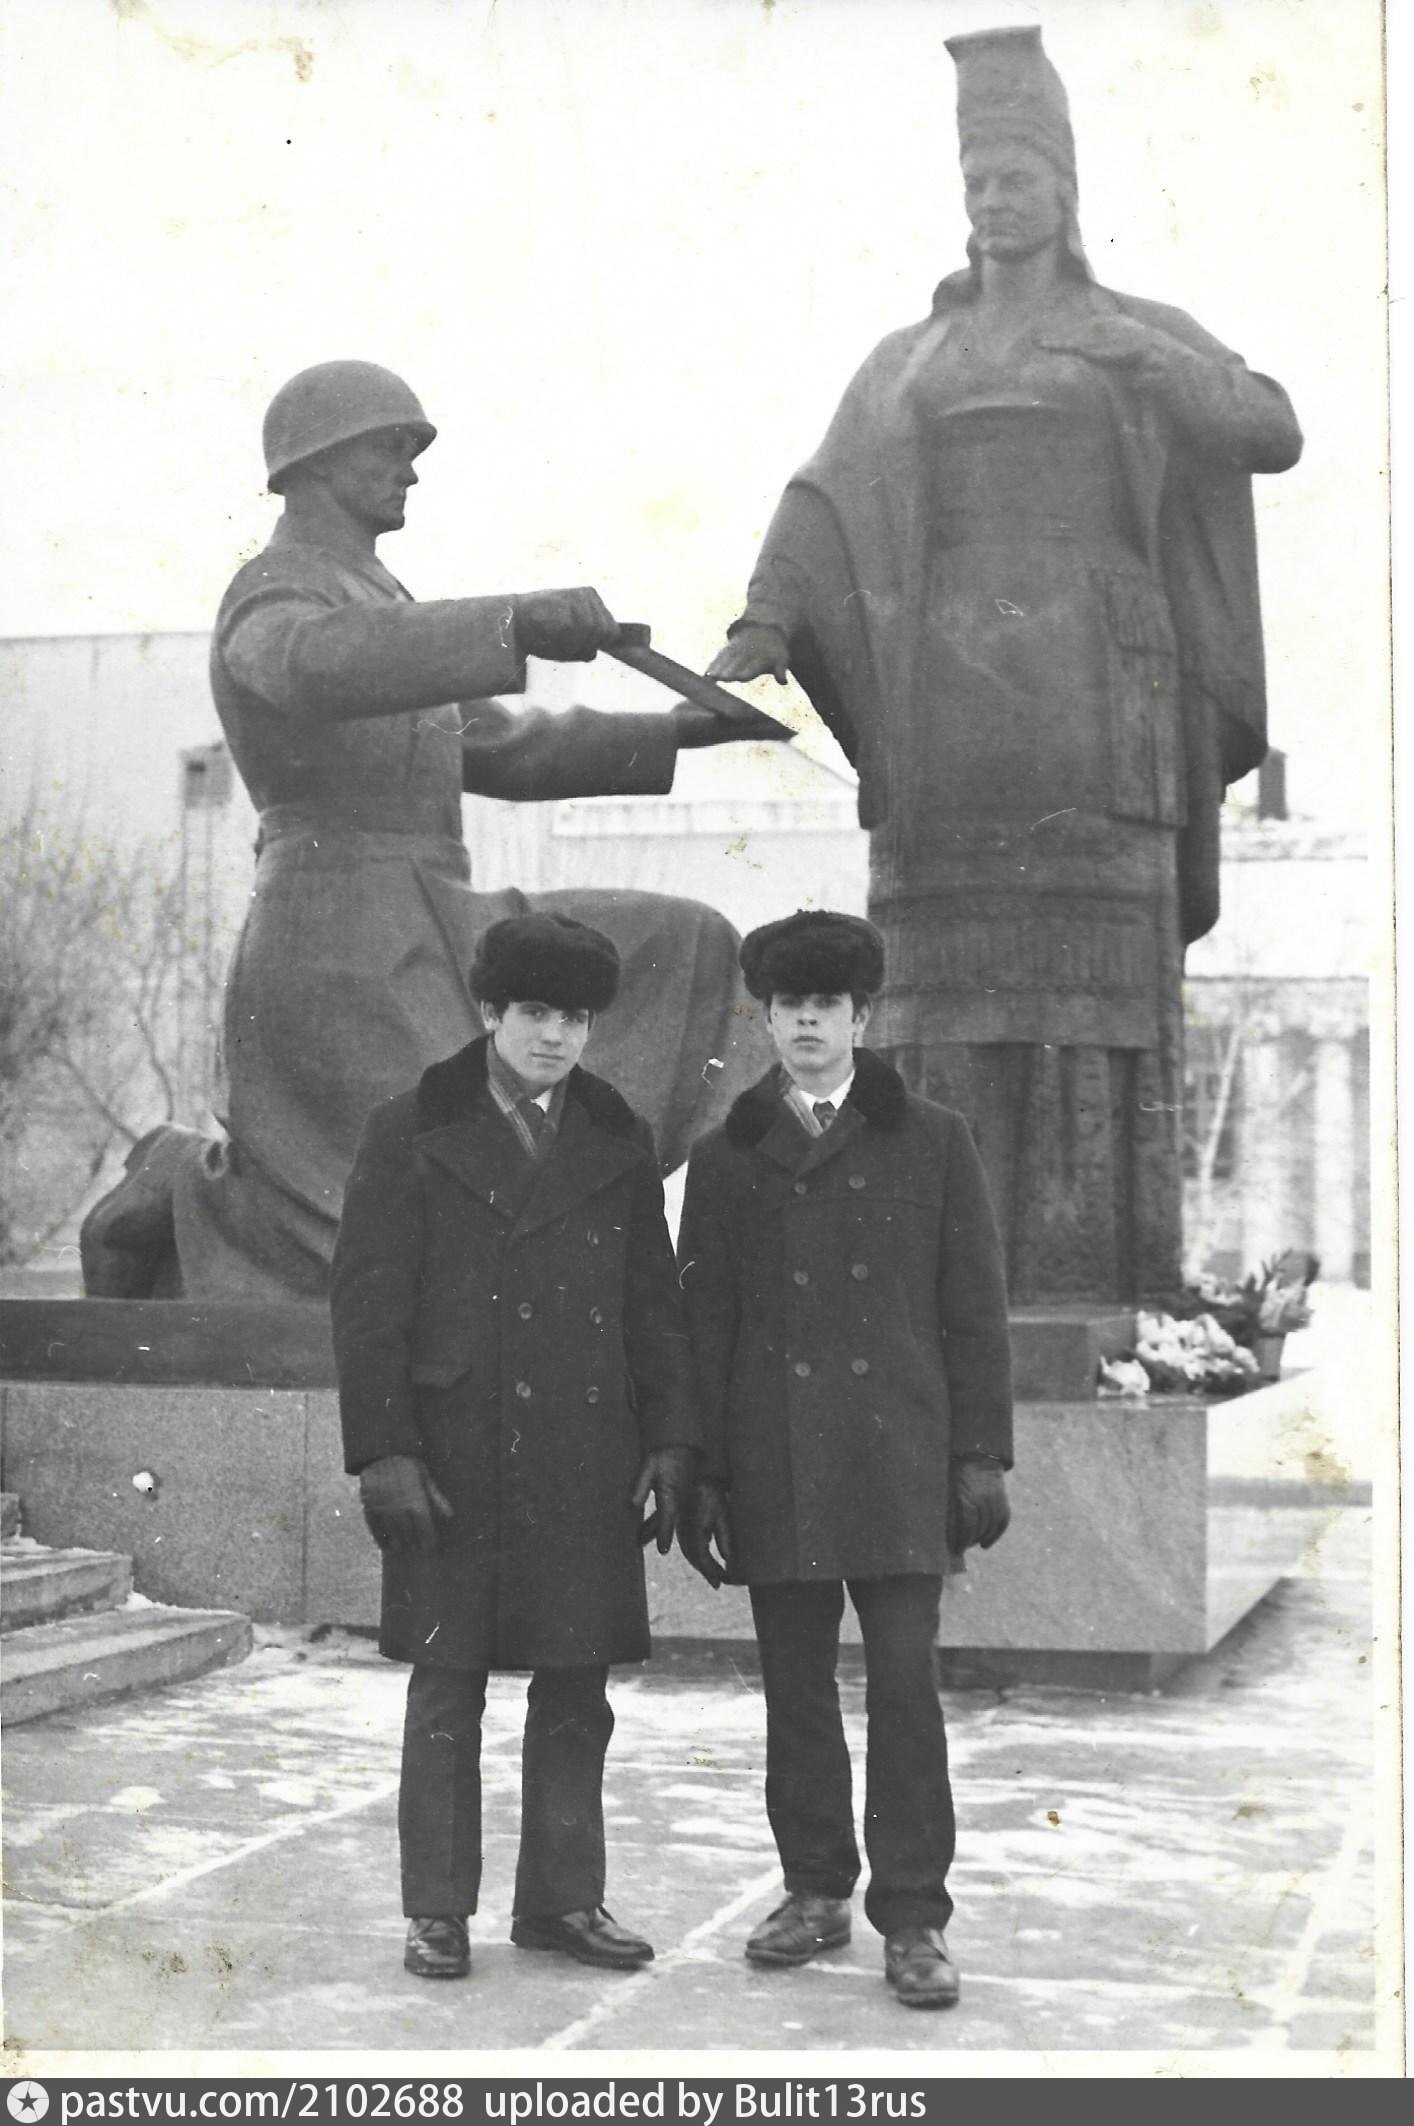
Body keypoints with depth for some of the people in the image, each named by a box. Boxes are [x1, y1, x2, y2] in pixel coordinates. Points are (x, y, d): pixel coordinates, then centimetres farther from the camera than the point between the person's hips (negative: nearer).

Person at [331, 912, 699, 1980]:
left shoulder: (619, 1142, 10)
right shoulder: (411, 1132, 0)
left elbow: (654, 1302, 12)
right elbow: (369, 1301, -3)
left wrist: (670, 1439, 5)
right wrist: (383, 1450, -11)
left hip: (586, 1464, 3)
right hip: (454, 1460, -3)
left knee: (577, 1691, 8)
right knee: (446, 1691, 3)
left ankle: (561, 1899, 20)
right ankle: (438, 1911, 13)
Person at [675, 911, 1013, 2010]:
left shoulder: (933, 1142, 7)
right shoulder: (726, 1159, 10)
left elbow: (975, 1309, 5)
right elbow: (702, 1327, 9)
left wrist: (983, 1456, -1)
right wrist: (700, 1473, 4)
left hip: (899, 1460, -2)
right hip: (776, 1468, 2)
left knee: (906, 1683, -4)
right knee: (796, 1690, 7)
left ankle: (914, 1919, 3)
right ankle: (817, 1891, 21)